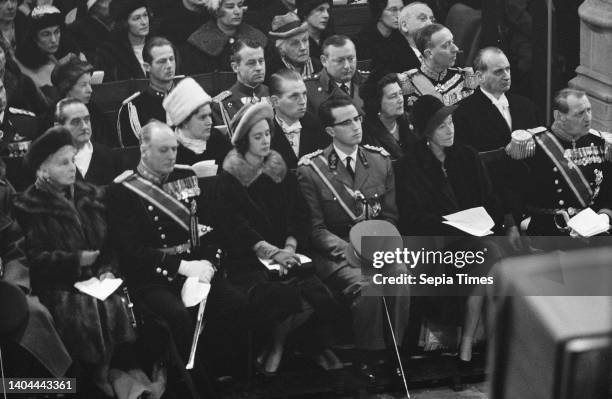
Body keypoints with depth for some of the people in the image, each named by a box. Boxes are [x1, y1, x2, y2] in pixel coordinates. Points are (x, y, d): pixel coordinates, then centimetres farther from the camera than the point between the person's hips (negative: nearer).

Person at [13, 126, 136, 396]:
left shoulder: (89, 197, 15)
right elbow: (33, 259, -8)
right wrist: (75, 261, -15)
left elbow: (107, 244, 16)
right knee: (84, 319, -31)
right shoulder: (28, 207, -1)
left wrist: (108, 270, -4)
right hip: (59, 290, -4)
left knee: (125, 311, -24)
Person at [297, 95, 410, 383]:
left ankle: (395, 355, -16)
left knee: (401, 276, -29)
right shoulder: (310, 169, -1)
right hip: (334, 252, -3)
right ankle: (369, 360, -16)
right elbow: (315, 229, -4)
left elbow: (390, 216, 12)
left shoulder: (380, 160, 11)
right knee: (365, 286, -33)